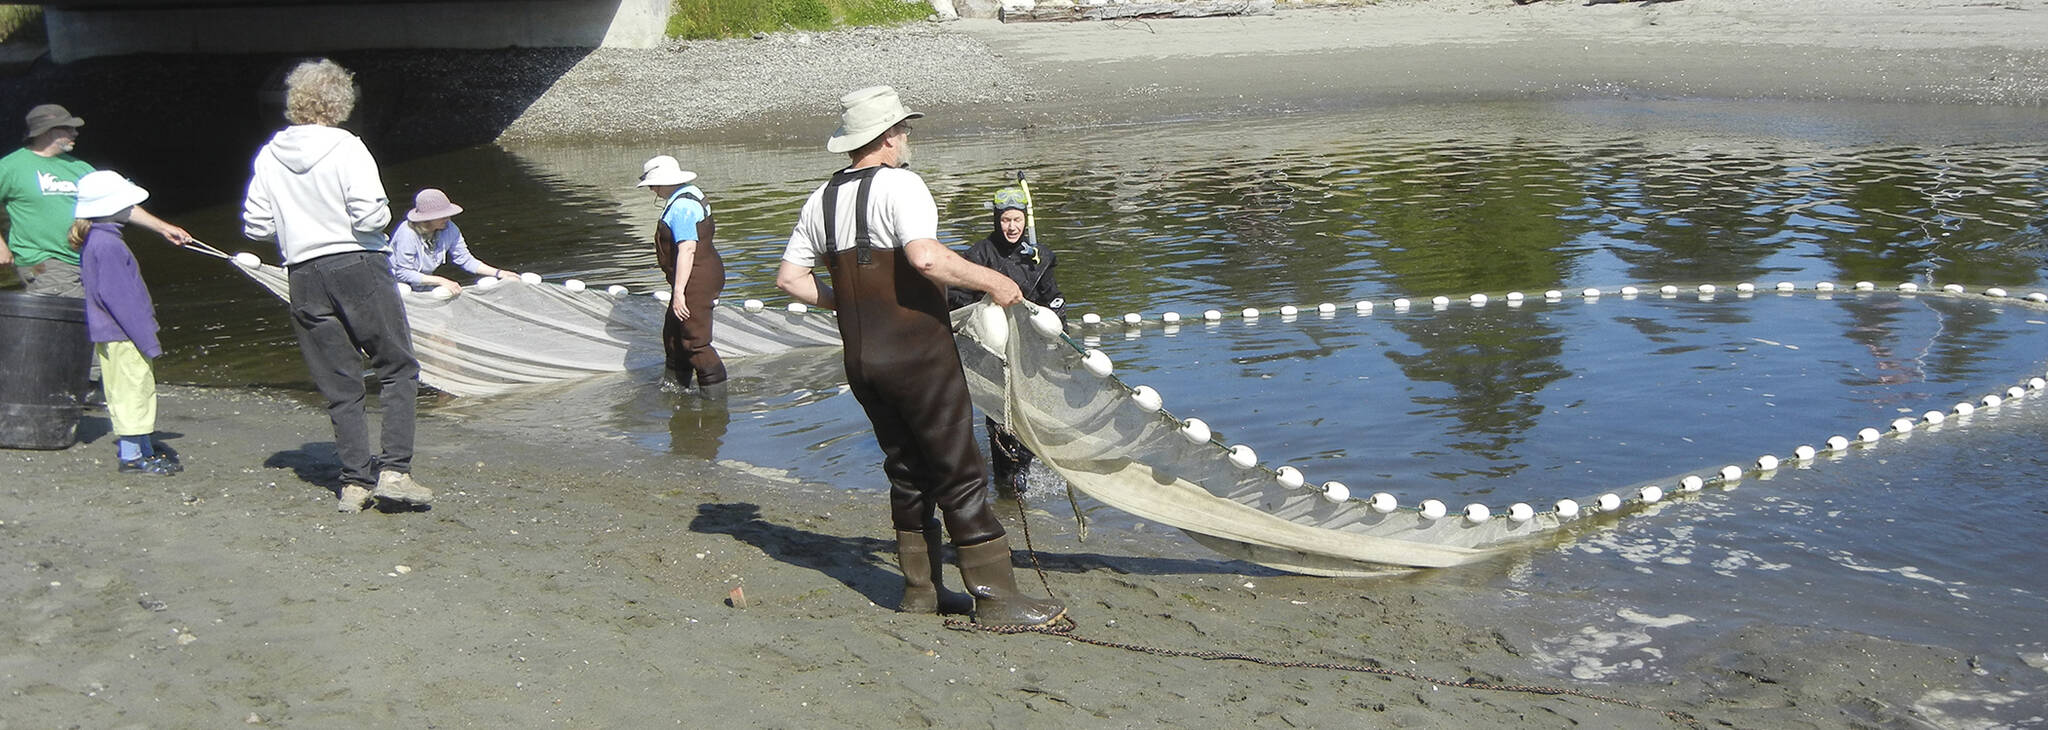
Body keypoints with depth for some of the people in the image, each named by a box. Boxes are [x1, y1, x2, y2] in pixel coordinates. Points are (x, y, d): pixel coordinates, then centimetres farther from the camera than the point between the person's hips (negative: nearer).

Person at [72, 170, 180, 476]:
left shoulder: (94, 240, 11)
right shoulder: (108, 244, -20)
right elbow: (117, 296, -23)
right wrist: (145, 337, -20)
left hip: (110, 334, 10)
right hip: (121, 335, -10)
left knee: (138, 389, 17)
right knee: (133, 388, -3)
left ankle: (143, 449, 25)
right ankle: (131, 455, 2)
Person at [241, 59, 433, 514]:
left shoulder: (268, 157, 4)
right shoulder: (347, 148, -10)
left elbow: (256, 227, 6)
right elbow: (372, 216, -18)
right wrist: (382, 213, 4)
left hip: (305, 279, 4)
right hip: (360, 270, -4)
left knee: (339, 386, 11)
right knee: (398, 369, 6)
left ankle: (355, 481, 10)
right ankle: (394, 471, -3)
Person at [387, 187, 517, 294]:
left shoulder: (449, 230, -9)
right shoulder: (407, 233, -26)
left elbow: (465, 260, -1)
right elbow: (403, 273, -24)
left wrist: (499, 273, -10)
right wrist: (441, 281, -29)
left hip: (424, 288, 6)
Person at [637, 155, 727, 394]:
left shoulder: (680, 207, -21)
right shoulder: (691, 195, 12)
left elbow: (687, 250, -28)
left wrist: (679, 292, -28)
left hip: (696, 281, -11)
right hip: (706, 273, 11)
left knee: (695, 342, -6)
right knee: (673, 334, 20)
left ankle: (716, 392, -1)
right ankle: (677, 384, 33)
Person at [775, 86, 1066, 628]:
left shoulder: (822, 199, 10)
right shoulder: (900, 184, -12)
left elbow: (789, 277, 14)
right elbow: (925, 257, -28)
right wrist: (993, 281, -18)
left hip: (861, 359, 7)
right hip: (918, 352, -7)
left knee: (907, 469, 18)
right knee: (959, 472, -2)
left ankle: (919, 589, 22)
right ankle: (995, 597, 0)